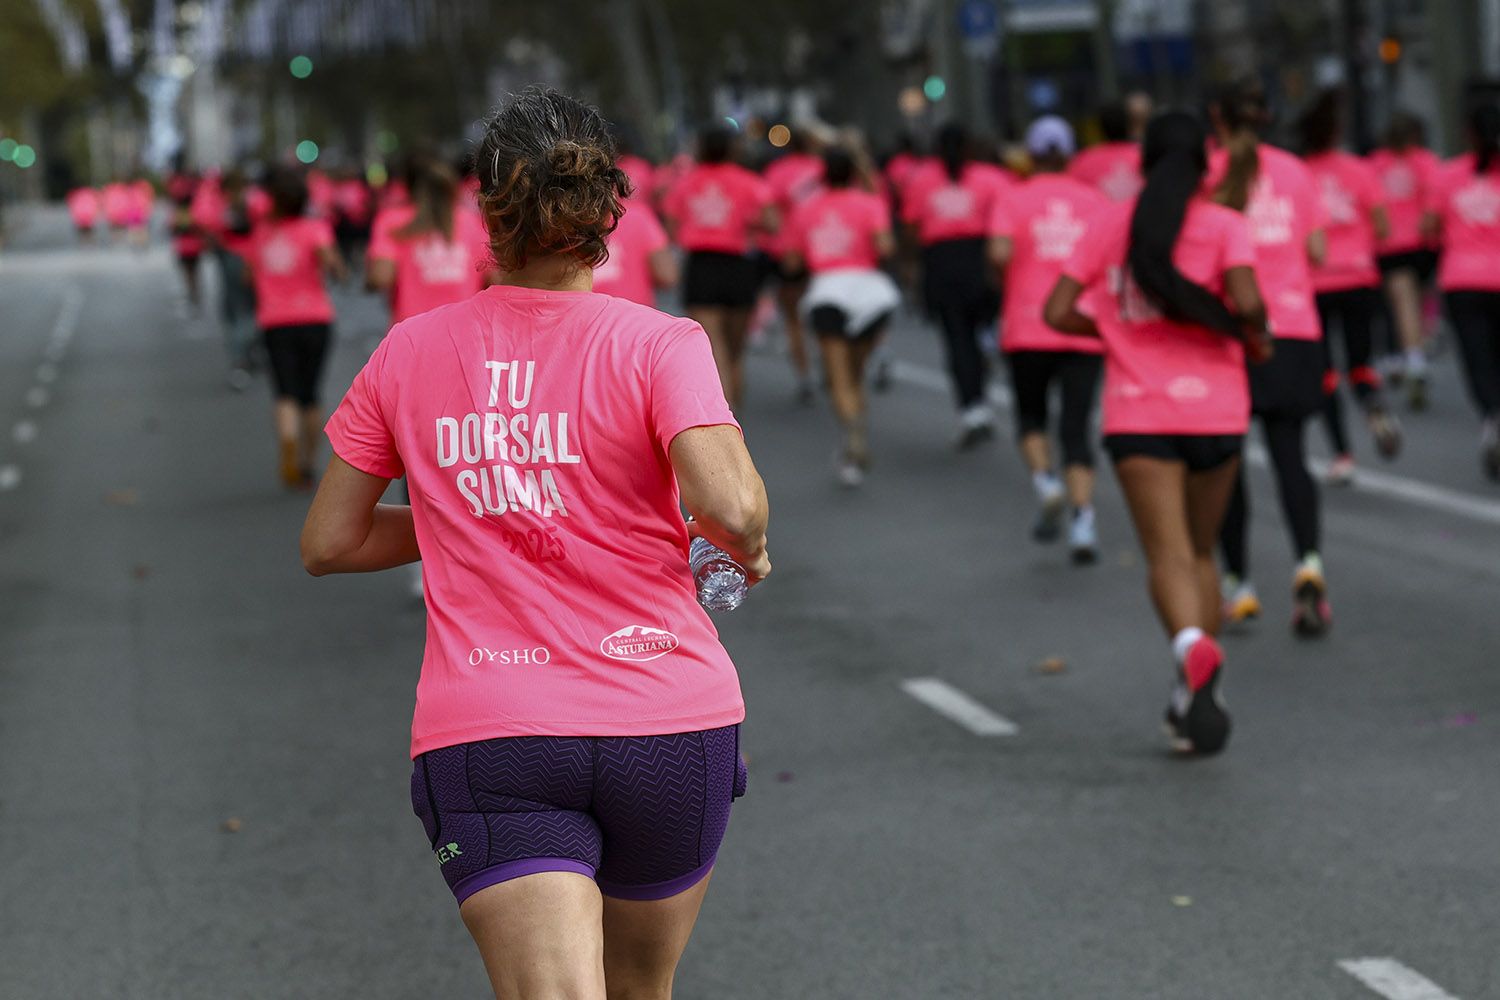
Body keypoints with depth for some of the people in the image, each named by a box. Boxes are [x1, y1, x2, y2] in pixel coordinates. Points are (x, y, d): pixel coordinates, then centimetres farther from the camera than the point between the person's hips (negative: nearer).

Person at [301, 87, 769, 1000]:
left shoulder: (407, 353, 6)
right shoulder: (659, 343, -4)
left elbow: (328, 542, 13)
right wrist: (749, 550, 3)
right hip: (668, 720, 0)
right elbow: (729, 506, -20)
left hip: (480, 736, 0)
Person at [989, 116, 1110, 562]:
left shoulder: (1012, 202, 2)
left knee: (1030, 417, 18)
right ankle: (1083, 517, -12)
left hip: (1028, 329, -1)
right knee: (1077, 428, 3)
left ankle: (1046, 482, -8)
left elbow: (999, 253, -15)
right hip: (1086, 331, 1)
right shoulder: (1097, 202, 8)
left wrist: (1007, 288, 4)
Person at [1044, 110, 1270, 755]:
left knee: (1169, 556, -10)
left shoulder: (1110, 226, 7)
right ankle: (1190, 702, 13)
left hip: (1137, 414, 0)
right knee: (1200, 552, 17)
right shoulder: (1224, 226, 0)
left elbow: (1056, 313, 3)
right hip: (1215, 410, 0)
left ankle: (1194, 646, -41)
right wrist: (1255, 338, 5)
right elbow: (1246, 301, -16)